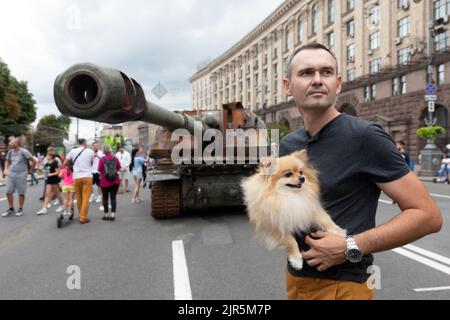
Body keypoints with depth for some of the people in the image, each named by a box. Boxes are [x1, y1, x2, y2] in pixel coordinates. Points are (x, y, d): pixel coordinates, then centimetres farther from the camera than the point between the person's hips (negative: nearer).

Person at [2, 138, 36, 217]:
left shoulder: (24, 152, -10)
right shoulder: (10, 152, 8)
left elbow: (33, 161, -6)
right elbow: (7, 161, 23)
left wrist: (30, 170, 0)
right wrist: (6, 169, 9)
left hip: (21, 175, -5)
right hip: (11, 175, 6)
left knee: (21, 193, 3)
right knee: (8, 192, 5)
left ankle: (20, 209, 16)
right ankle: (10, 209, 18)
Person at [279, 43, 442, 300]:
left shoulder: (365, 137, -16)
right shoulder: (288, 144, 3)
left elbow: (428, 215, -16)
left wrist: (351, 247, -22)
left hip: (340, 285, -6)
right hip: (295, 276, 7)